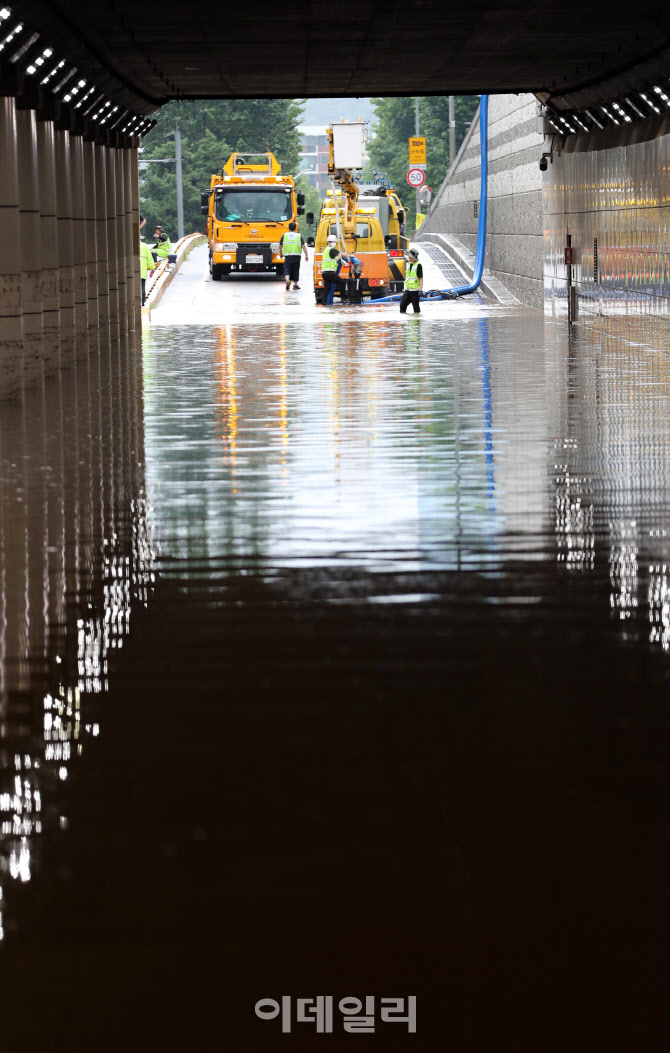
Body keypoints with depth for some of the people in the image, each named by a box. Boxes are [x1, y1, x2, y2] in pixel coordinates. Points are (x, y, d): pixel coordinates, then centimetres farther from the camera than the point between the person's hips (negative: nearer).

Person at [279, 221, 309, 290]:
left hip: (287, 256, -1)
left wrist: (281, 253, 28)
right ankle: (295, 284, 18)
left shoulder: (284, 235, 8)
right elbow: (303, 246, -1)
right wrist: (306, 255, 0)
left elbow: (280, 246, 13)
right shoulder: (299, 236, 7)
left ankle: (287, 280, -30)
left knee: (287, 269, -3)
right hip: (296, 256, 1)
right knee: (295, 270, 12)